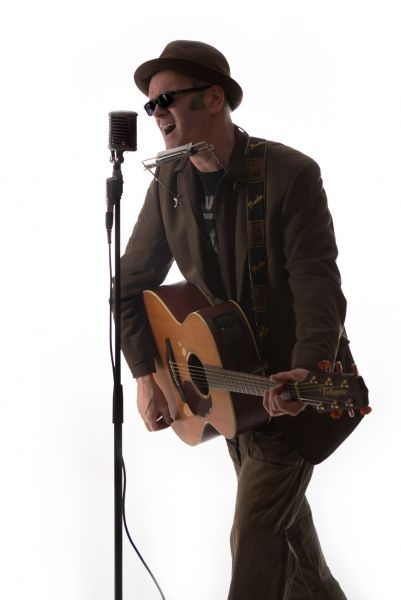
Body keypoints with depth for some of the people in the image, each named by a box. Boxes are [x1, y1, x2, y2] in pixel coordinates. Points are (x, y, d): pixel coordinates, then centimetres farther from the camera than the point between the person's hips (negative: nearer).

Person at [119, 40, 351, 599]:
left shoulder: (290, 173, -18)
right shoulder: (170, 182, 1)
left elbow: (318, 284, -24)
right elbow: (132, 282, 4)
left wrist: (308, 370, -38)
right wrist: (145, 374, -6)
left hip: (294, 384, -6)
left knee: (256, 532, -10)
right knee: (282, 508, 22)